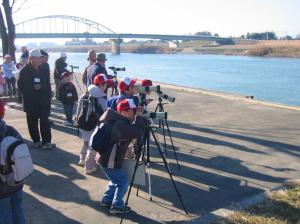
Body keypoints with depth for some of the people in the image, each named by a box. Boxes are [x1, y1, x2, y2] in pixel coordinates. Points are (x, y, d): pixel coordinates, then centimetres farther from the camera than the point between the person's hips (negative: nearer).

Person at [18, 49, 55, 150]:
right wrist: (32, 88, -15)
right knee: (32, 122, 7)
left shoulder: (43, 70, 6)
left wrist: (48, 97, 4)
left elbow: (48, 85, 10)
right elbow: (21, 86, -4)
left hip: (44, 101, 2)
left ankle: (46, 142, 3)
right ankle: (36, 141, 20)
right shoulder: (24, 71, -5)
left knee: (45, 121, -1)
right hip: (30, 102, -2)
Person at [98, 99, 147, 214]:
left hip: (108, 159, 10)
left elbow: (133, 132, 14)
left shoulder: (120, 121, 7)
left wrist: (139, 119, 0)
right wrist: (140, 117, -19)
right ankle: (117, 206, 15)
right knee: (123, 183, 3)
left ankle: (106, 200, 37)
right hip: (109, 161, -10)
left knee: (116, 181, 25)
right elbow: (137, 133, -33)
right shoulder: (121, 124, -25)